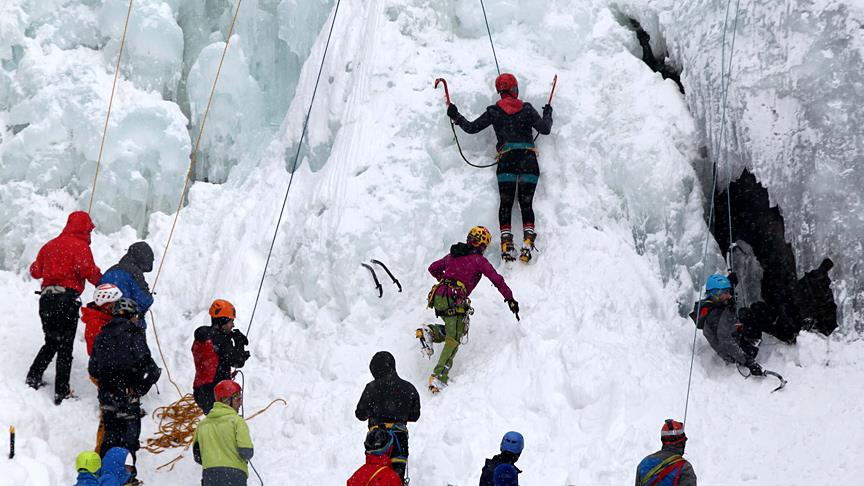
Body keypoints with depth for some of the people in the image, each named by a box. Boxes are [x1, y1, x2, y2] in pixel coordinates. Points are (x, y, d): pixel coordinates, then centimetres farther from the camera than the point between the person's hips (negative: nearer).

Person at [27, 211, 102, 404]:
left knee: (51, 342, 23)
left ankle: (33, 377, 22)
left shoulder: (50, 245, 13)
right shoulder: (80, 246, -6)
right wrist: (101, 281, -4)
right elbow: (88, 270, -21)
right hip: (66, 299, -6)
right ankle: (61, 393, -4)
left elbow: (35, 271, 18)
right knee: (65, 347, -2)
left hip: (46, 299, 6)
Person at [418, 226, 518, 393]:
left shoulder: (453, 255, 20)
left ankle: (429, 332, 0)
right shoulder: (479, 260, 2)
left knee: (454, 329, 24)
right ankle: (439, 377, -20)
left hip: (437, 297, 7)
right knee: (453, 339, -7)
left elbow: (433, 269, 31)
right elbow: (497, 280, 1)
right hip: (454, 301, -7)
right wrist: (510, 299, 9)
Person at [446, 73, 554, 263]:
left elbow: (471, 128, 10)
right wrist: (548, 115, 29)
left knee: (506, 202, -1)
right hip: (528, 158, 0)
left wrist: (456, 117, 26)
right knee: (526, 203, -2)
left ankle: (506, 243, -14)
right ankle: (528, 242, -16)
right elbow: (545, 129, 9)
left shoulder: (494, 111, 8)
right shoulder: (526, 108, 8)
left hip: (506, 158, 0)